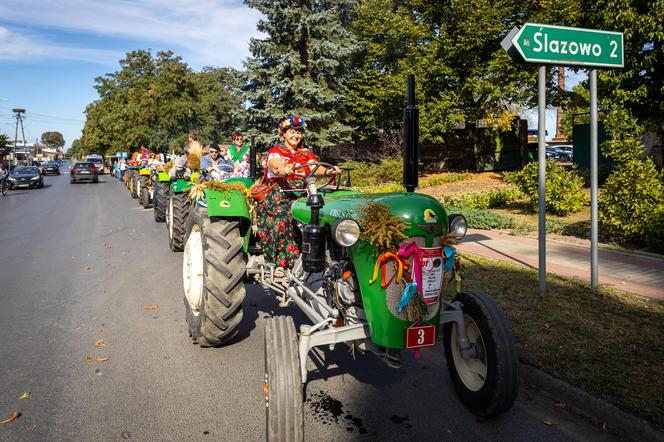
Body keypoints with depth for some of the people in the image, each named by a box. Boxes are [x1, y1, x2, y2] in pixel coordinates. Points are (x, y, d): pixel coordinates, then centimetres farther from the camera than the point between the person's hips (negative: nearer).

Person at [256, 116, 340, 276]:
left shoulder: (307, 154, 21)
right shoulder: (275, 151, 11)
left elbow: (317, 169, 2)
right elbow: (274, 166, -11)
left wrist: (329, 172, -21)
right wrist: (282, 170, -35)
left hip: (301, 193, 3)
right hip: (279, 190, -2)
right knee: (282, 213, -34)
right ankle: (285, 260, -32)